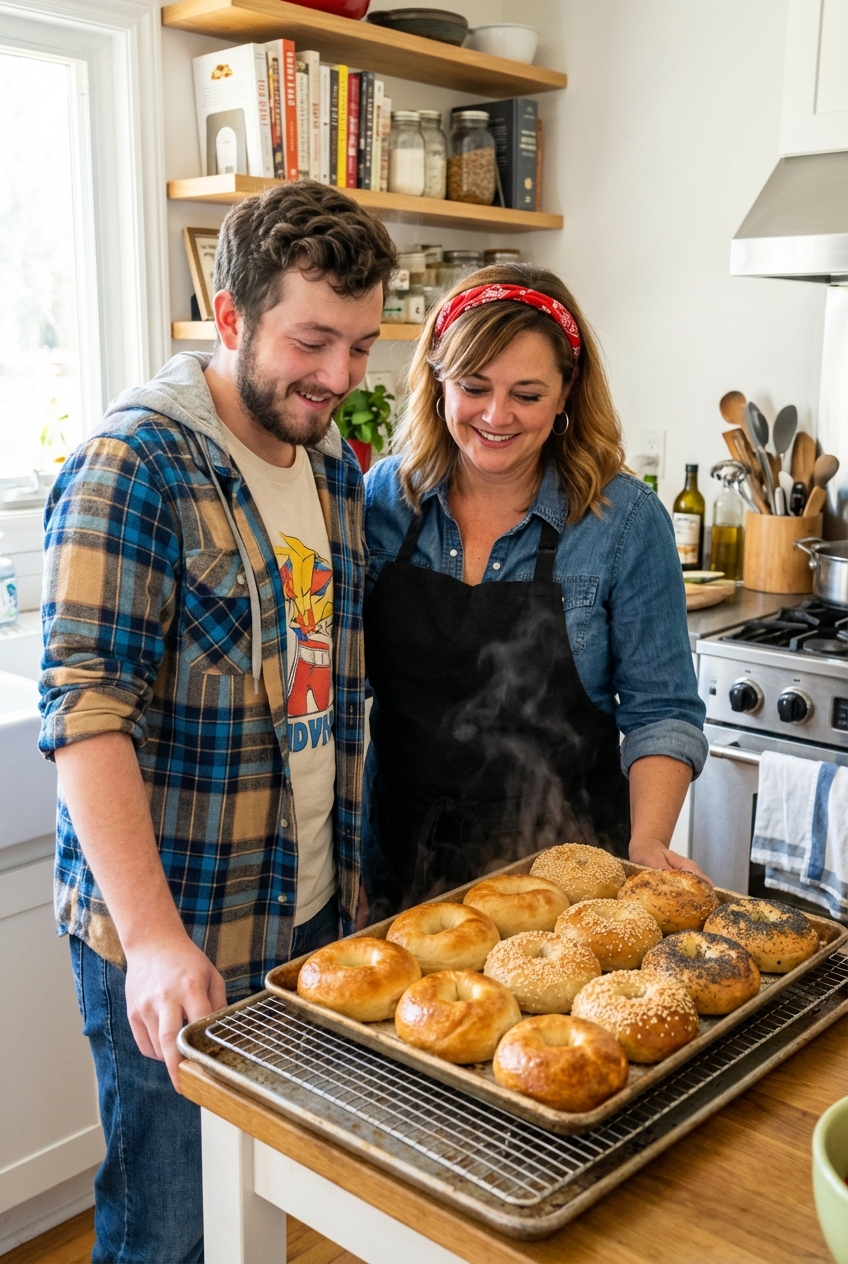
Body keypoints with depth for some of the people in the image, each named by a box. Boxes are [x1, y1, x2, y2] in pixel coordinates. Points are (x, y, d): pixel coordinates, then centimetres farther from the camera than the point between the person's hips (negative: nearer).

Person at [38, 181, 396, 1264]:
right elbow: (87, 711, -22)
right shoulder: (134, 466, -16)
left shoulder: (339, 472, 7)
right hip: (171, 940, -6)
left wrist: (352, 879, 7)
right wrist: (153, 938, -28)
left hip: (321, 918, 6)